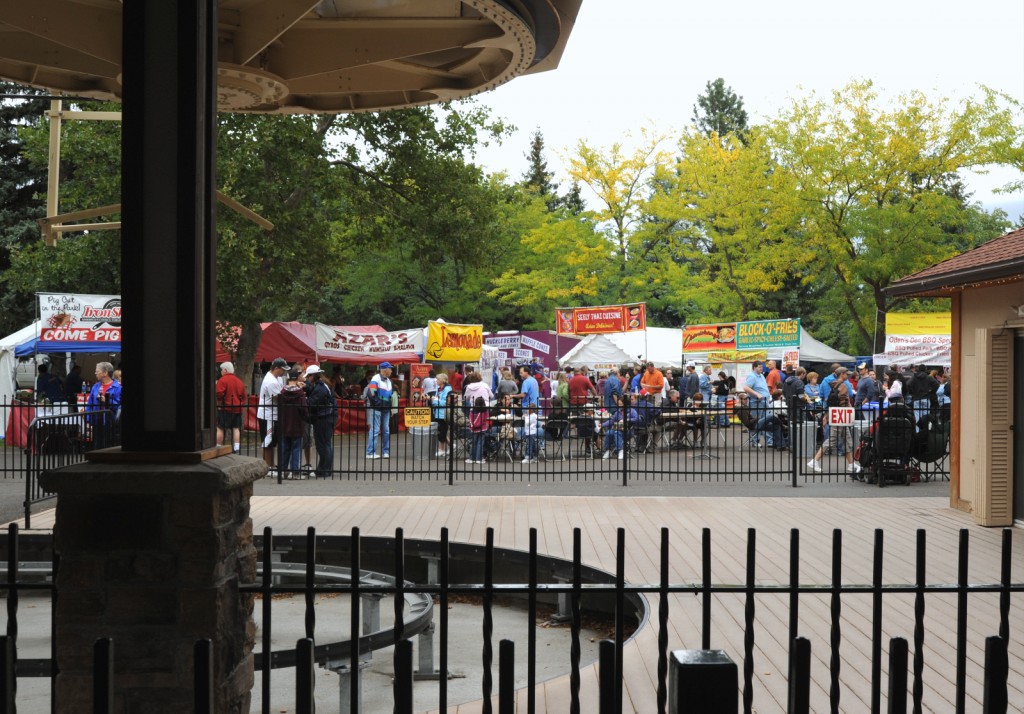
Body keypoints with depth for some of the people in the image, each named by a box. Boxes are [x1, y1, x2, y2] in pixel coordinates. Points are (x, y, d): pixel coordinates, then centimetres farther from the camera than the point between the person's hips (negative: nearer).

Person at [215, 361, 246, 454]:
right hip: (237, 409, 6)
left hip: (225, 408, -6)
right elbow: (243, 396, 14)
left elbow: (219, 394, -19)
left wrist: (219, 404, -7)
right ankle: (236, 449, 2)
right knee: (236, 428, 7)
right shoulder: (239, 381, 12)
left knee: (220, 428, 0)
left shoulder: (222, 380, -9)